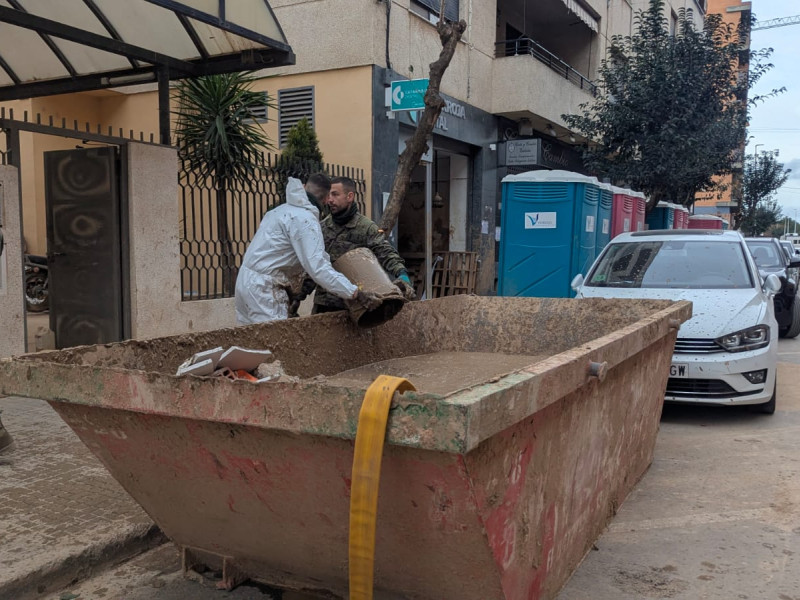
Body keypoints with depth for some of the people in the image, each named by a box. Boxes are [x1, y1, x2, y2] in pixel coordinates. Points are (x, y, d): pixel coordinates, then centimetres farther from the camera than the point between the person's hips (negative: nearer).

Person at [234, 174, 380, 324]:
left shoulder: (283, 209, 15)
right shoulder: (305, 219, -15)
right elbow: (318, 267, -25)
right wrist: (356, 293, -27)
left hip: (247, 279, 10)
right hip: (264, 288, -10)